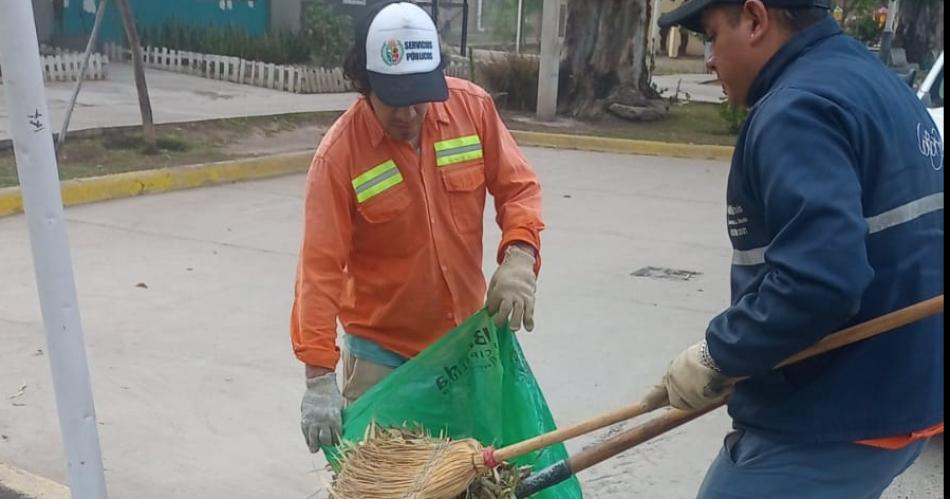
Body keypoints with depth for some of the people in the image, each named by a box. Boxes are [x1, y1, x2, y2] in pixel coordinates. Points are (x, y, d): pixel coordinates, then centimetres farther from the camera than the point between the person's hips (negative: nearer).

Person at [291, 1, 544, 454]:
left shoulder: (473, 107, -10)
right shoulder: (338, 154, -20)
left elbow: (517, 187, -2)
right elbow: (320, 268, -21)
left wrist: (518, 256, -21)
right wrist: (319, 377, -25)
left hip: (464, 335, 3)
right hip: (381, 349, -3)